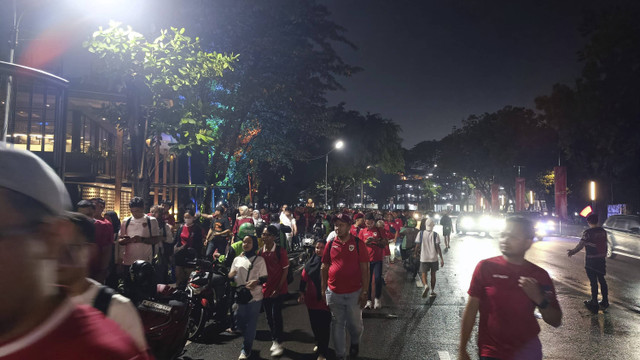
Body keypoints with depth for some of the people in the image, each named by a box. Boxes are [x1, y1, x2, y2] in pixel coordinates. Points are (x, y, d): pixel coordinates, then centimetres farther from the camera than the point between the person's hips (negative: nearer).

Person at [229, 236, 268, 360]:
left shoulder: (259, 260, 0)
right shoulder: (237, 259, 9)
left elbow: (264, 277, -1)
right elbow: (230, 276, 13)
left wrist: (256, 282, -22)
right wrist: (231, 275, -11)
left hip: (255, 296, -3)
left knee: (251, 323, 3)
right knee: (239, 321, 9)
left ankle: (246, 349, 19)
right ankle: (248, 341, 36)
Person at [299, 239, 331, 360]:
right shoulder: (310, 262, 2)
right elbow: (303, 278, 7)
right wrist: (302, 293, 7)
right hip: (312, 299, 4)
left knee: (324, 326, 0)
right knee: (314, 324, 16)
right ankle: (320, 344, 39)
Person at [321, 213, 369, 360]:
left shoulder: (358, 243, -6)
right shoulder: (330, 244, 0)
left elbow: (365, 269, -5)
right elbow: (324, 267, 7)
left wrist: (364, 292, -8)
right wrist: (323, 289, 5)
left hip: (354, 293, -1)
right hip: (333, 293, 2)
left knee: (355, 324, 13)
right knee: (337, 324, 12)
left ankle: (355, 342, 44)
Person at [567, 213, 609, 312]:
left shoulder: (588, 232, -16)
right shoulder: (603, 231, 4)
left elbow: (580, 245, -20)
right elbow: (605, 245, 13)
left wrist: (572, 252, -9)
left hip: (591, 261, -6)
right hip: (601, 260, 6)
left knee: (593, 282, 1)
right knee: (602, 280, 15)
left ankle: (594, 304, 8)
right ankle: (605, 302, 23)